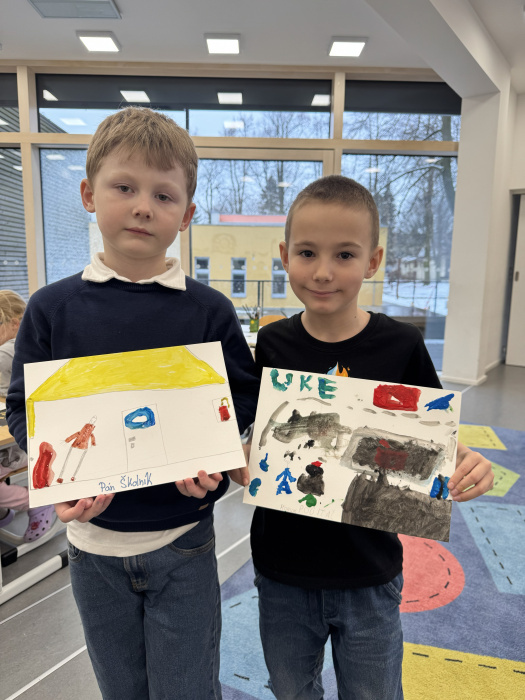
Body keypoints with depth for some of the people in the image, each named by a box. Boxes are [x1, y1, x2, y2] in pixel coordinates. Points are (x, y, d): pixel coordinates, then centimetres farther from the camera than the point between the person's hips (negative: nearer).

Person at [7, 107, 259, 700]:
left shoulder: (209, 311, -9)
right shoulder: (52, 308, -6)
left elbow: (243, 397, -1)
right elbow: (23, 407, -1)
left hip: (183, 542, -1)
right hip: (92, 543, 2)